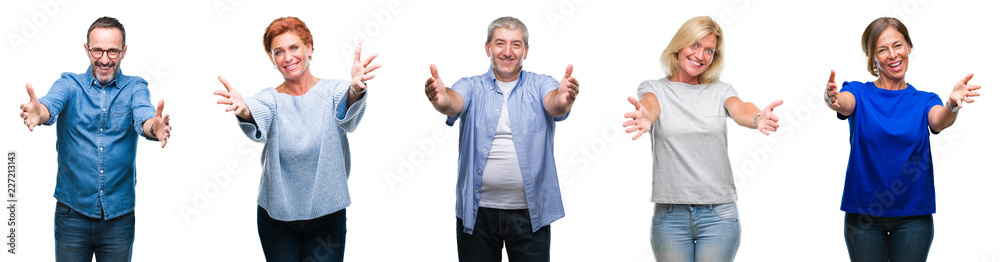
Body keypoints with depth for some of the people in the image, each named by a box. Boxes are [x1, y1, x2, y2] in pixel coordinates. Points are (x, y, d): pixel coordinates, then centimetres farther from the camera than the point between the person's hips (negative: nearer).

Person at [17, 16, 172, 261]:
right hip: (72, 211, 0)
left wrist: (154, 127, -44)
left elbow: (143, 118, -19)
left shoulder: (135, 88, 1)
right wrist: (37, 113, -45)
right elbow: (51, 104, -20)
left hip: (120, 214, 0)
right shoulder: (70, 84, 2)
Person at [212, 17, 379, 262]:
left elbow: (347, 117, -27)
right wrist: (244, 111, -47)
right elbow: (258, 129, -23)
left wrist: (355, 91, -51)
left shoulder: (334, 91, -4)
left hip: (328, 215, -1)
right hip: (276, 215, 1)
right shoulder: (270, 99, -1)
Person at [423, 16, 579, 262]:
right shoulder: (472, 87, 5)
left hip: (530, 213, 0)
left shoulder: (539, 85, 5)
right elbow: (455, 102, -16)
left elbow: (554, 105, -16)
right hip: (477, 211, 0)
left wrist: (563, 100, -41)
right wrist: (441, 100, -41)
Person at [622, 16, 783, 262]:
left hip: (719, 214, 1)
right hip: (670, 214, -1)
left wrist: (757, 118, -38)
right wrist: (645, 118, -44)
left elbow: (740, 110, -13)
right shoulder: (654, 88, 5)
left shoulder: (720, 91, 8)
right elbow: (649, 105, -18)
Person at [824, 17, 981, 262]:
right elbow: (845, 103, -22)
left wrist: (952, 105, -41)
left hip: (913, 216, 1)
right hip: (864, 214, -1)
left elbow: (939, 121, -17)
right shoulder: (859, 94, 1)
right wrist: (832, 100, -48)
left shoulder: (924, 101, 5)